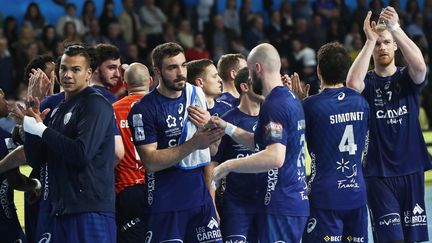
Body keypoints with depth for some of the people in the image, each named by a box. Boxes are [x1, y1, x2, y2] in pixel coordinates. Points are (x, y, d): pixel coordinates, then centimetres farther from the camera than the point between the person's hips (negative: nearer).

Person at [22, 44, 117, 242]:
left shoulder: (96, 105, -6)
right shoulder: (59, 110, 20)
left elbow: (82, 153, -19)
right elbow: (35, 160, 20)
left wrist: (41, 130, -10)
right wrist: (32, 124, 3)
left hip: (91, 209, -8)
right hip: (61, 210, 8)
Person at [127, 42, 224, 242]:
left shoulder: (197, 94, 10)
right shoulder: (143, 110, -8)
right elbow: (150, 162, -16)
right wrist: (193, 144, -22)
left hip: (200, 199, 5)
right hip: (164, 205, -5)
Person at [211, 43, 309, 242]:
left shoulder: (274, 105, -16)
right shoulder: (291, 99, 16)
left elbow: (275, 156, -28)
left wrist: (229, 166, -21)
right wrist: (227, 128, 23)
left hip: (279, 206, -10)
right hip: (296, 202, 10)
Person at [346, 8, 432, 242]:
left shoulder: (407, 78, 4)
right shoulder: (368, 81, 2)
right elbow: (352, 83, -23)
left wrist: (396, 29, -31)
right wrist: (370, 40, -24)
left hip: (411, 170, 2)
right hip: (379, 173, -2)